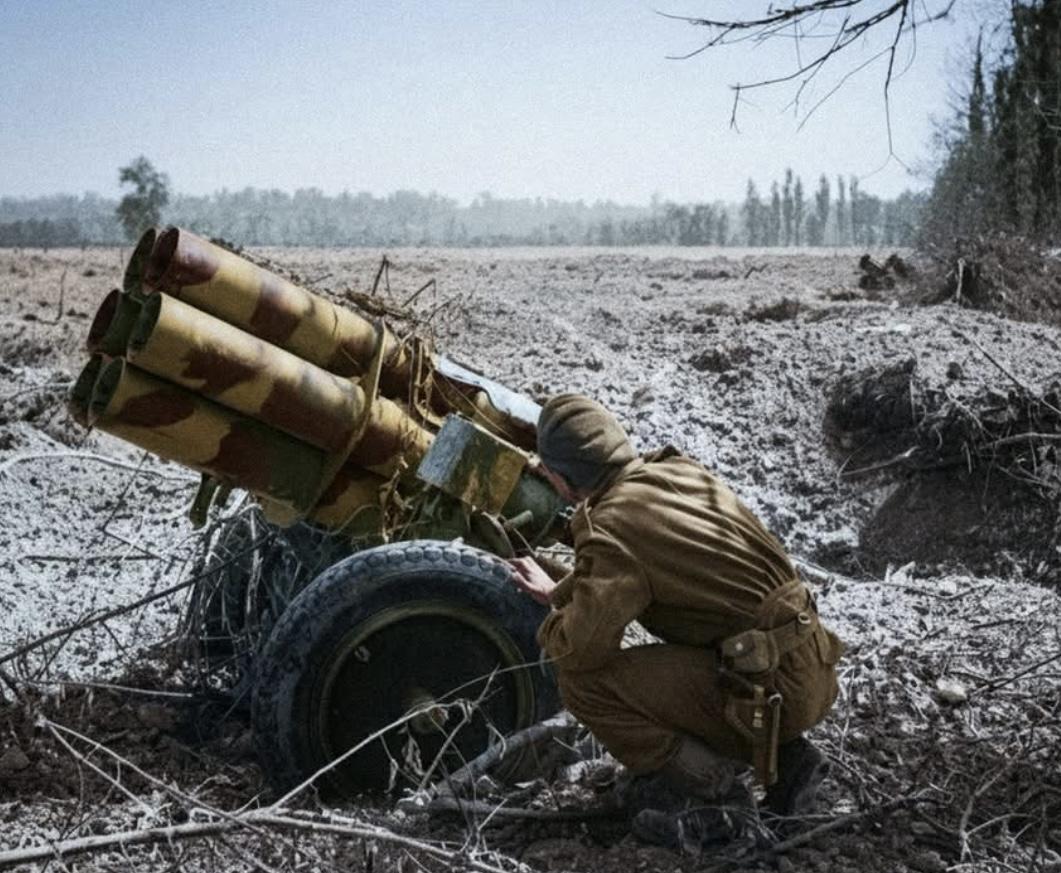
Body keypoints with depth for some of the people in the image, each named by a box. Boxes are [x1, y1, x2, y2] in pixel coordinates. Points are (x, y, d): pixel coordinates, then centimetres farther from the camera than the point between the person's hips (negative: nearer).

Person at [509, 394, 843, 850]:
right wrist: (559, 591, 34)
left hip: (773, 688, -8)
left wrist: (551, 626, 4)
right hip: (814, 667, 9)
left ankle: (709, 789, -4)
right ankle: (783, 755, 17)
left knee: (582, 677, -7)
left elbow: (582, 646, -19)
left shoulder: (610, 525, -15)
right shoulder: (678, 471, 10)